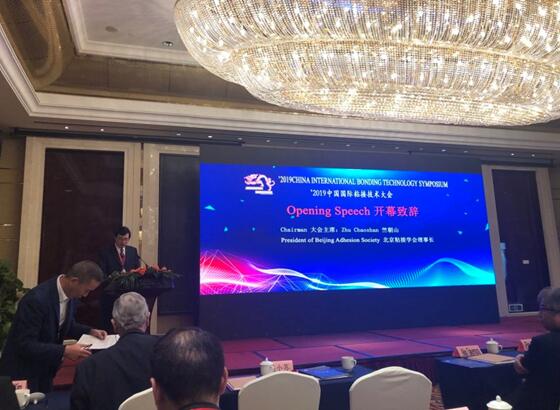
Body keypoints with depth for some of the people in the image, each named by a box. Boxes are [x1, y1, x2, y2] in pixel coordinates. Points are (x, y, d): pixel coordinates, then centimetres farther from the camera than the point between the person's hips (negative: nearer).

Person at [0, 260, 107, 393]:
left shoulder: (70, 294, -7)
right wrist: (64, 351, -31)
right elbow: (25, 345, -28)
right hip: (22, 372, -7)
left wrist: (90, 331, -6)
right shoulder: (36, 299, -30)